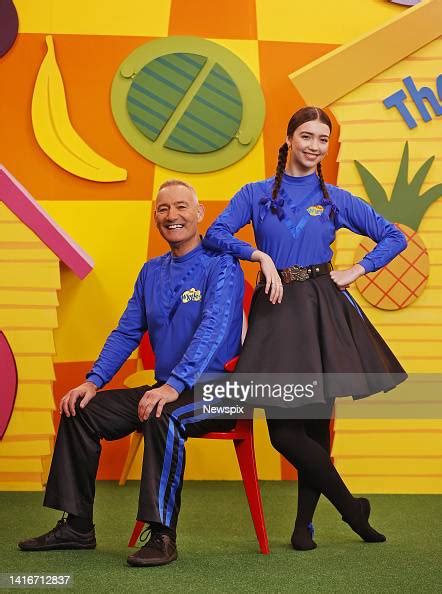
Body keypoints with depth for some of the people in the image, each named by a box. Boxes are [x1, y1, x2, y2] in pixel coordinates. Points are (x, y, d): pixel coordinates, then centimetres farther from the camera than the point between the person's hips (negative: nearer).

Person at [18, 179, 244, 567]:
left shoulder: (221, 266, -10)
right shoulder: (152, 271, 13)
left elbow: (213, 331, -24)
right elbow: (126, 333, 13)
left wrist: (175, 385, -35)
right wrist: (94, 381, 0)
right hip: (167, 389, 8)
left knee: (163, 417, -37)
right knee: (80, 410, -3)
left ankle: (162, 535, -28)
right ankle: (77, 527, 4)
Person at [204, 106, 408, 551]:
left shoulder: (337, 199, 9)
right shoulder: (257, 194, 8)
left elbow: (394, 237, 14)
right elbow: (215, 234, -2)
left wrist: (357, 271, 3)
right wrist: (260, 255, -14)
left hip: (322, 309, 0)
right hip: (275, 309, 0)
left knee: (316, 419, 2)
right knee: (282, 425, -5)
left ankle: (304, 524, 14)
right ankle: (351, 506, 11)